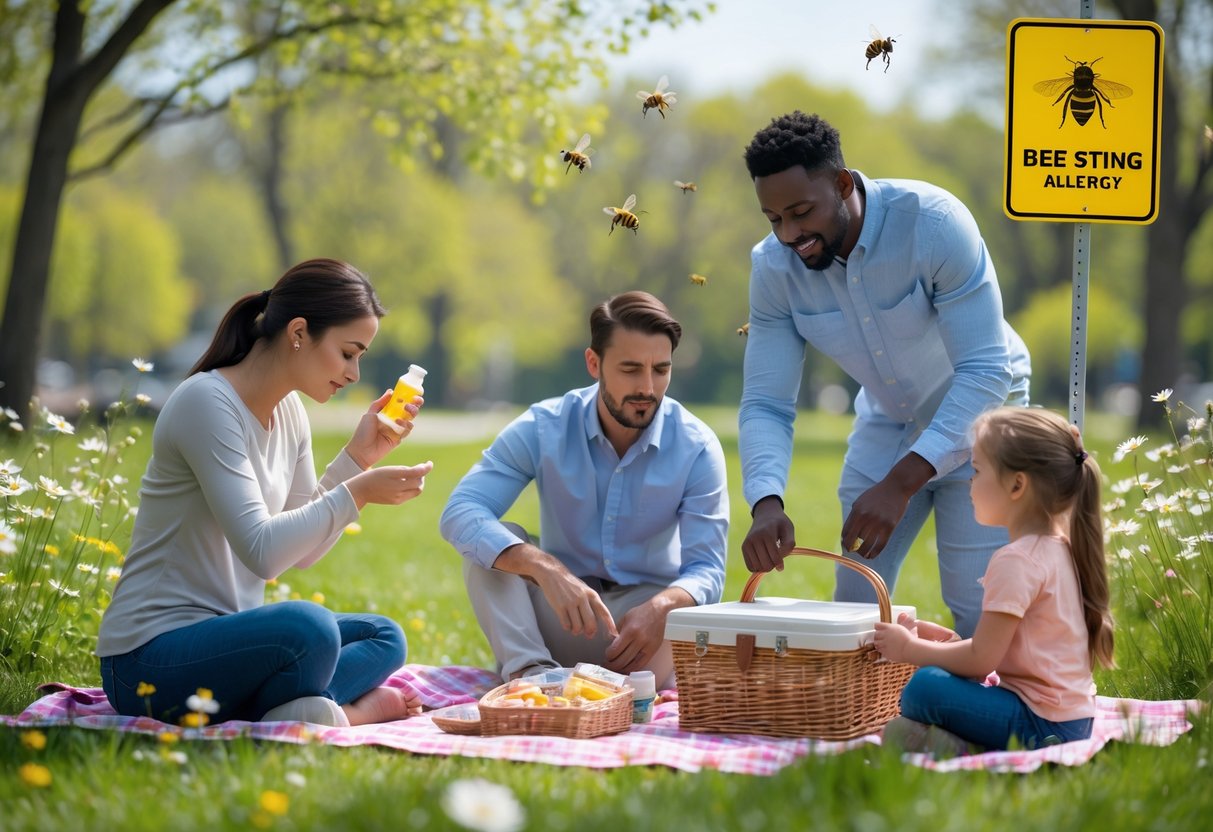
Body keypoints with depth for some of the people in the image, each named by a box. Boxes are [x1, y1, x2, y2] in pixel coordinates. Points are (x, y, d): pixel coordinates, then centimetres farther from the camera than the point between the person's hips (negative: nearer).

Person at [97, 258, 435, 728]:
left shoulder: (288, 410, 11)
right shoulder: (209, 402, -16)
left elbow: (302, 550, 11)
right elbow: (261, 550, -24)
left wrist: (358, 456, 3)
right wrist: (357, 493, -21)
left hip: (223, 638, 10)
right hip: (150, 659, -10)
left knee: (384, 638, 9)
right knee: (307, 627, -34)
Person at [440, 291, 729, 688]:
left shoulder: (697, 447, -10)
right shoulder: (542, 428, -11)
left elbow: (706, 569, -15)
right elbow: (460, 513, -23)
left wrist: (661, 608, -40)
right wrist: (545, 567, -41)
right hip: (560, 619, 1)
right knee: (489, 542, -25)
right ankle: (530, 669, -41)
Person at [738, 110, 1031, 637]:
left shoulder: (932, 222, -32)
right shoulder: (774, 267, -17)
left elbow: (983, 370, -33)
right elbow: (765, 404, -15)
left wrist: (901, 485, -41)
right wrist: (766, 504, -36)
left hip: (976, 417, -4)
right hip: (887, 423, 4)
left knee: (978, 612, -10)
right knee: (853, 604, 2)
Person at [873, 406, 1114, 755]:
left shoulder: (1016, 561, -17)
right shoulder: (1057, 547, 13)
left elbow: (981, 660, -17)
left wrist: (910, 649, -4)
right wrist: (950, 640, 10)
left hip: (1041, 723, -11)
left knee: (925, 688, -26)